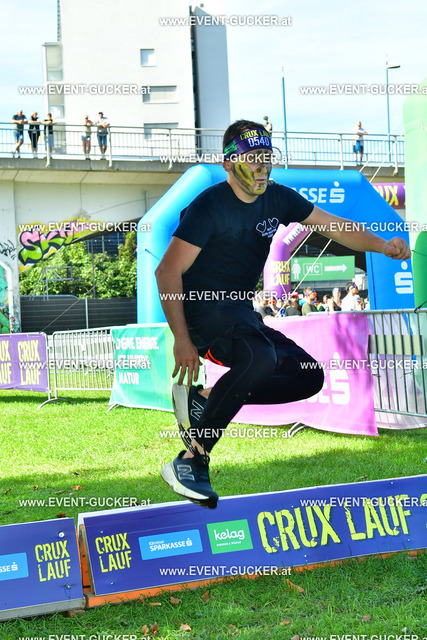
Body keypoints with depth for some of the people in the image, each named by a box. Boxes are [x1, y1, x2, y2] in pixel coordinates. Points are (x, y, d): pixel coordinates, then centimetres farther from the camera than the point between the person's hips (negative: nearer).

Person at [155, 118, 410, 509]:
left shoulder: (276, 199, 6)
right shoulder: (209, 207, -14)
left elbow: (333, 226, 10)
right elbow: (167, 273, -15)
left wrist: (382, 246, -8)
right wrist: (182, 340, -21)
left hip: (241, 315, 8)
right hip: (203, 310, -8)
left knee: (310, 377, 0)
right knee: (261, 357, -35)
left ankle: (201, 400, -4)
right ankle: (191, 461, -31)